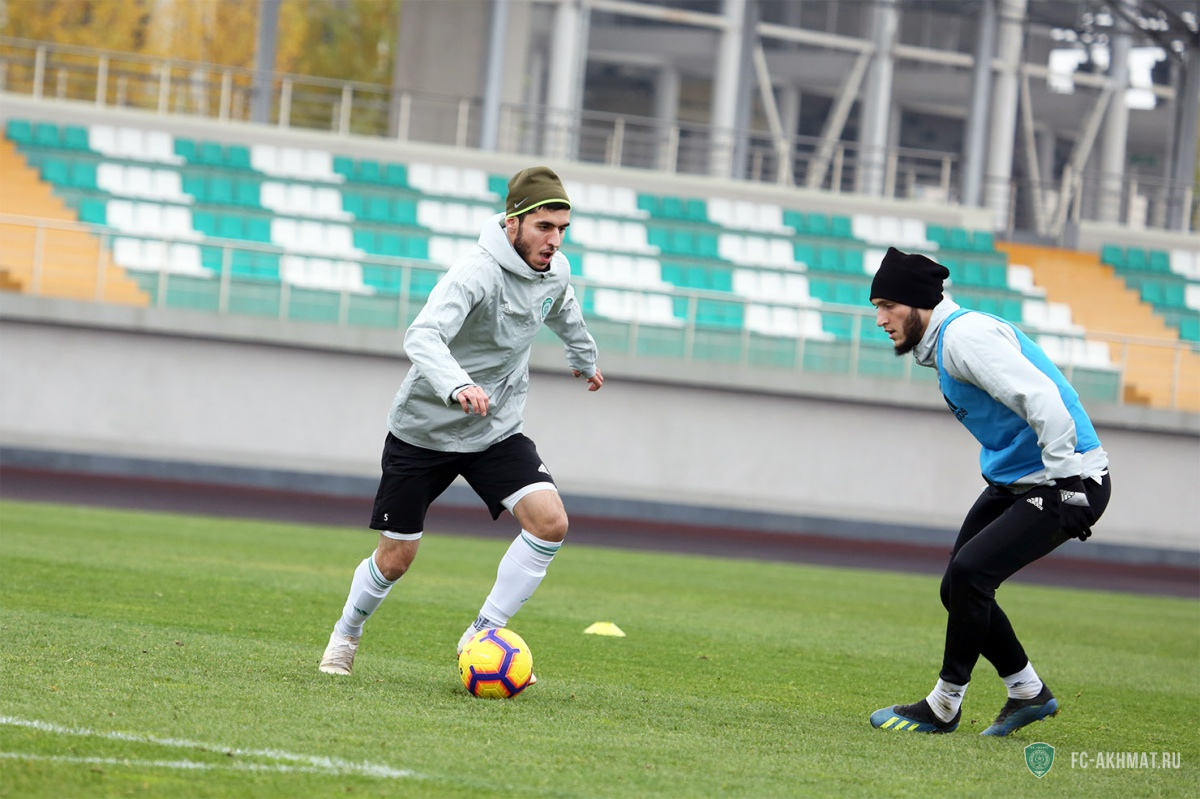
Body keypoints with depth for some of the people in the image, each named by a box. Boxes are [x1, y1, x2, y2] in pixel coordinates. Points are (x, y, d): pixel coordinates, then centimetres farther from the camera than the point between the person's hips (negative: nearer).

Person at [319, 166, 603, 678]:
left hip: (497, 430, 5)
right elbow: (421, 337, -42)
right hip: (424, 428, -5)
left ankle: (482, 635, -7)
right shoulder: (477, 273, -26)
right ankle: (345, 636, 33)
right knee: (396, 557, 3)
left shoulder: (556, 272, -4)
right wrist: (457, 386, -60)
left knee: (550, 522, -19)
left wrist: (584, 357, 41)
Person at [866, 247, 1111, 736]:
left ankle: (944, 708, -7)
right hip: (1011, 483, 11)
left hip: (1067, 482, -11)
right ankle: (1028, 694, 24)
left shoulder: (965, 335, -20)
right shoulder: (943, 344, 13)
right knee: (958, 589, 9)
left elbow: (1042, 398, -30)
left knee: (970, 571, -21)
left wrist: (1065, 485, -24)